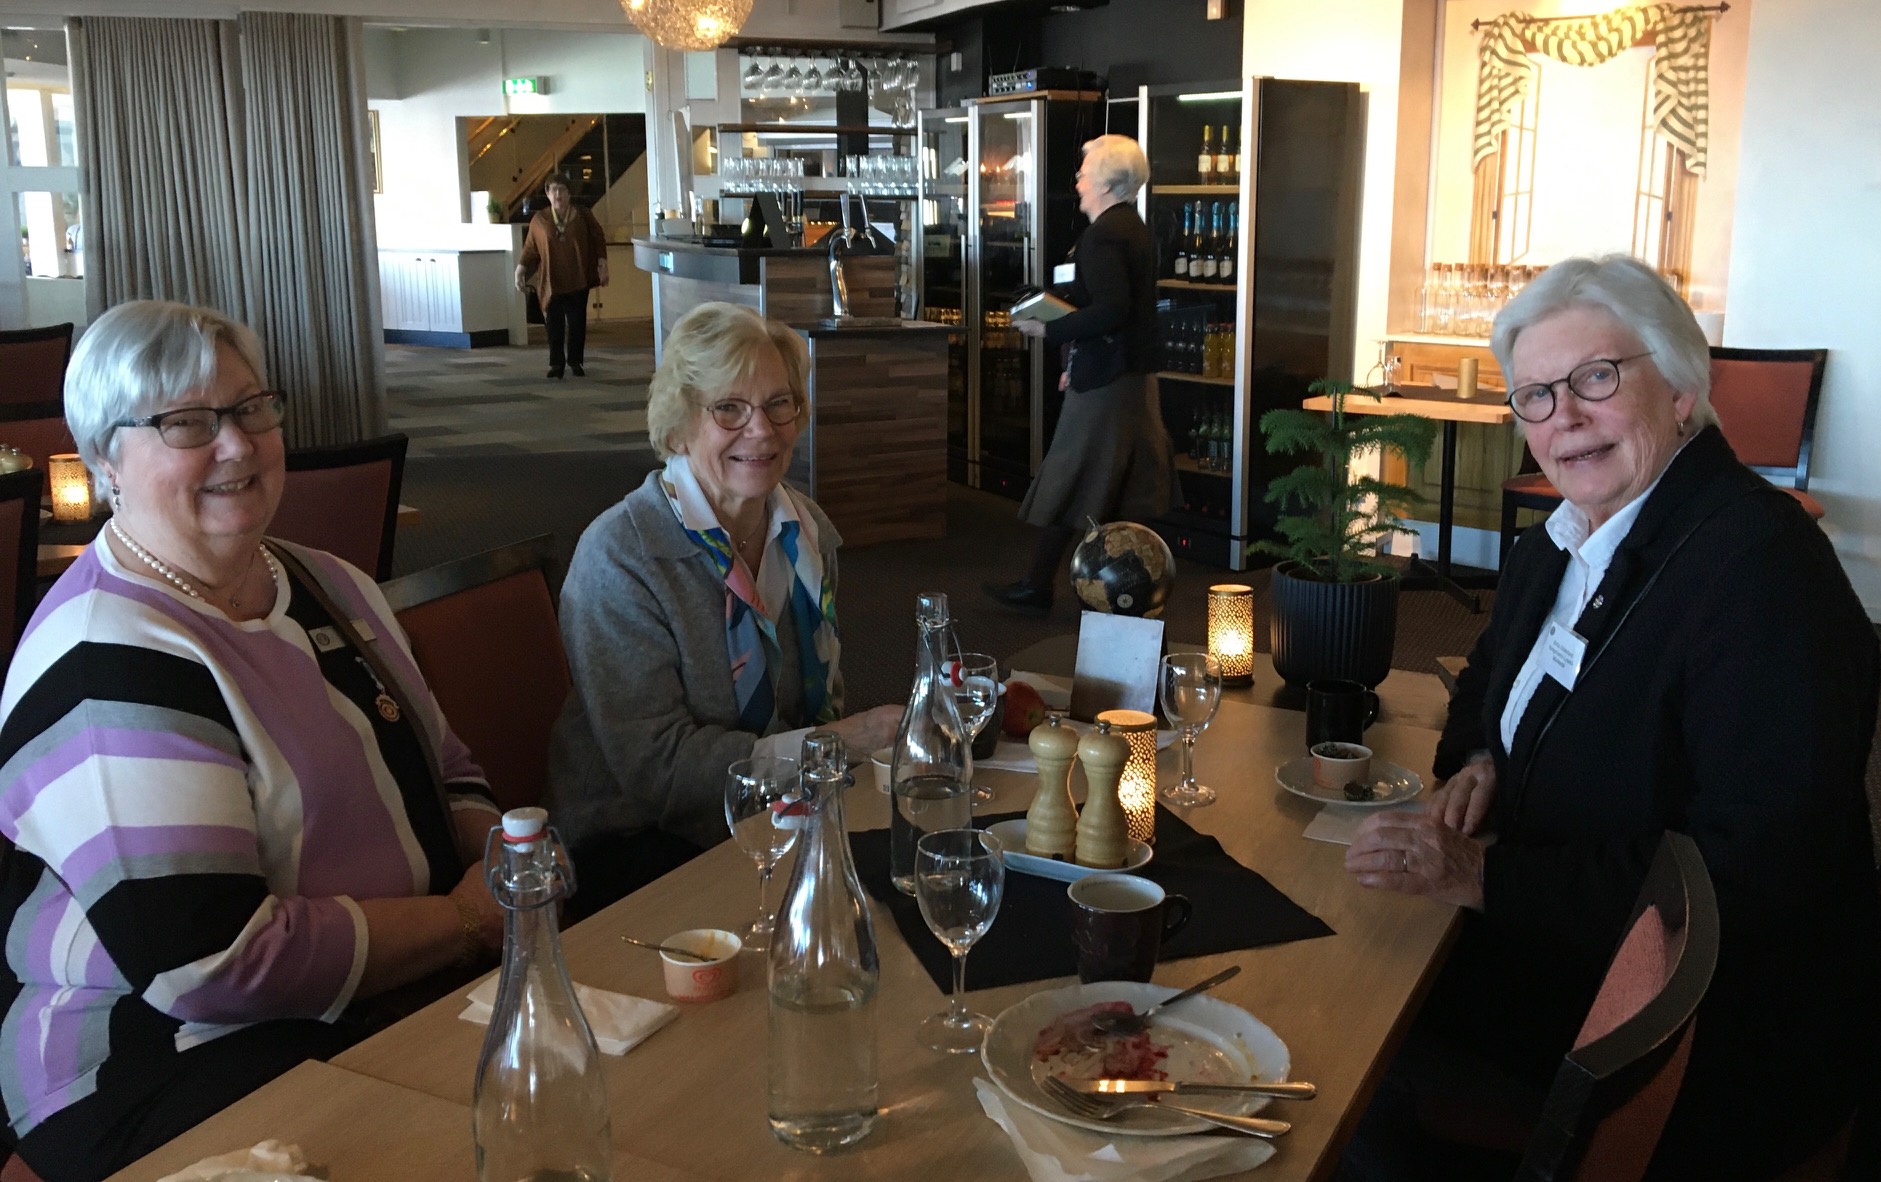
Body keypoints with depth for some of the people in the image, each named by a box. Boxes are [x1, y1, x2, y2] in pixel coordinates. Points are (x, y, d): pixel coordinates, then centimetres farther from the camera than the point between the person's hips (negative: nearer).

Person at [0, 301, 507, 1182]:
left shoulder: (324, 584, 10)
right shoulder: (109, 664, -16)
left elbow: (443, 770, 18)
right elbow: (209, 960, -22)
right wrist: (465, 919, -15)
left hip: (406, 1003, 8)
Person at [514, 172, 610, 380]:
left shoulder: (583, 215, 2)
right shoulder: (539, 220, 1)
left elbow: (599, 240, 6)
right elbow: (530, 248, 4)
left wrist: (602, 265, 0)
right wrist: (521, 268, -7)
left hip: (578, 279, 0)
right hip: (551, 281, 0)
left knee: (577, 321, 3)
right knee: (554, 323, -1)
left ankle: (575, 361, 15)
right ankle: (556, 363, 8)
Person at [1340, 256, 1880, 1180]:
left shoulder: (1762, 568, -22)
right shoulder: (1558, 544, 5)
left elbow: (1753, 870, -28)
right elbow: (1492, 679, 24)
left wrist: (1485, 878, -28)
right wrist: (1480, 759, 0)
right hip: (1544, 959, 8)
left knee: (1364, 1099, -15)